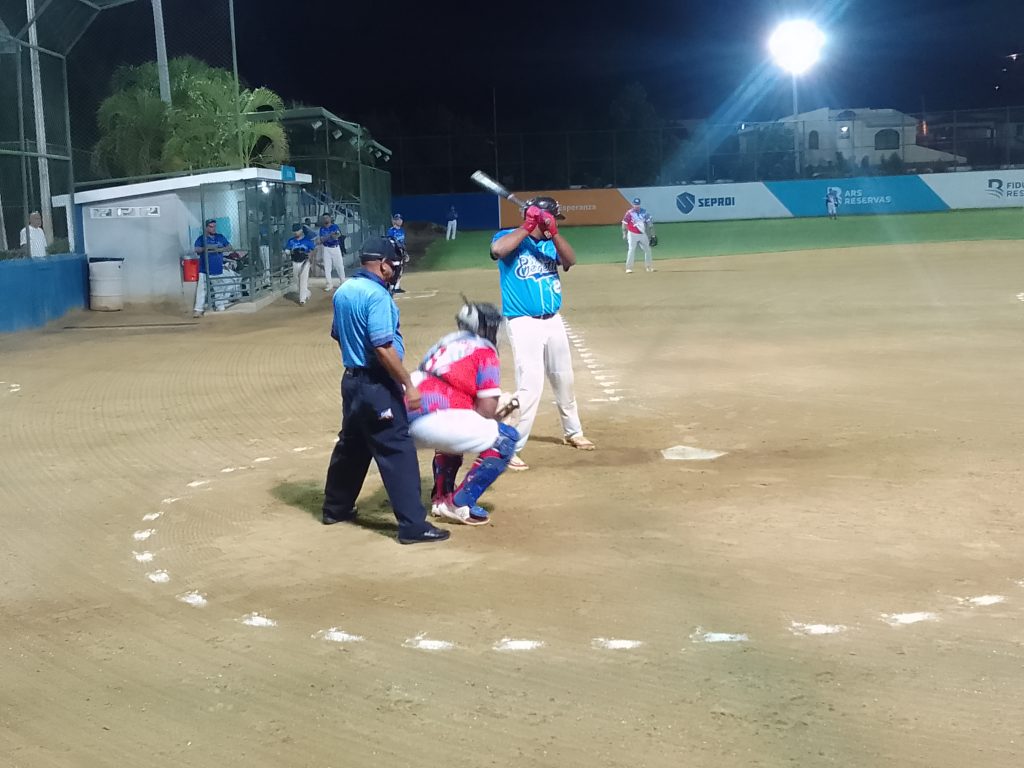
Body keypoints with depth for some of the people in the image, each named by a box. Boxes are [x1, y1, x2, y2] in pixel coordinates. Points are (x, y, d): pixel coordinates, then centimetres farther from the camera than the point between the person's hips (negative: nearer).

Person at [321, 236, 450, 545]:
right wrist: (409, 385, -21)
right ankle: (412, 525, -7)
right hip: (377, 384, -9)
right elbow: (383, 348, -25)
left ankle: (336, 508, 34)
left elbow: (337, 333, 20)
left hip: (351, 379, 9)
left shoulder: (343, 291, 9)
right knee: (398, 450, -7)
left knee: (351, 444, 22)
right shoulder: (376, 295, -19)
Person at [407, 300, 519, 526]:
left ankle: (441, 497, 27)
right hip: (435, 422, -8)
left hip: (409, 423, 8)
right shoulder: (484, 350, 6)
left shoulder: (445, 344, 27)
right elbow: (487, 410, -2)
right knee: (506, 438, 3)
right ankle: (460, 504, -3)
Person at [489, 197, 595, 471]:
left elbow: (570, 260, -8)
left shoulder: (549, 243, 9)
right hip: (524, 323, -7)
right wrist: (528, 227, -22)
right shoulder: (509, 237, -6)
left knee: (564, 380, 20)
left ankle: (572, 432, 41)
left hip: (553, 321, 7)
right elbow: (497, 249, -29)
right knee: (530, 385, -17)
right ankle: (509, 448, -12)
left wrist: (553, 231, -20)